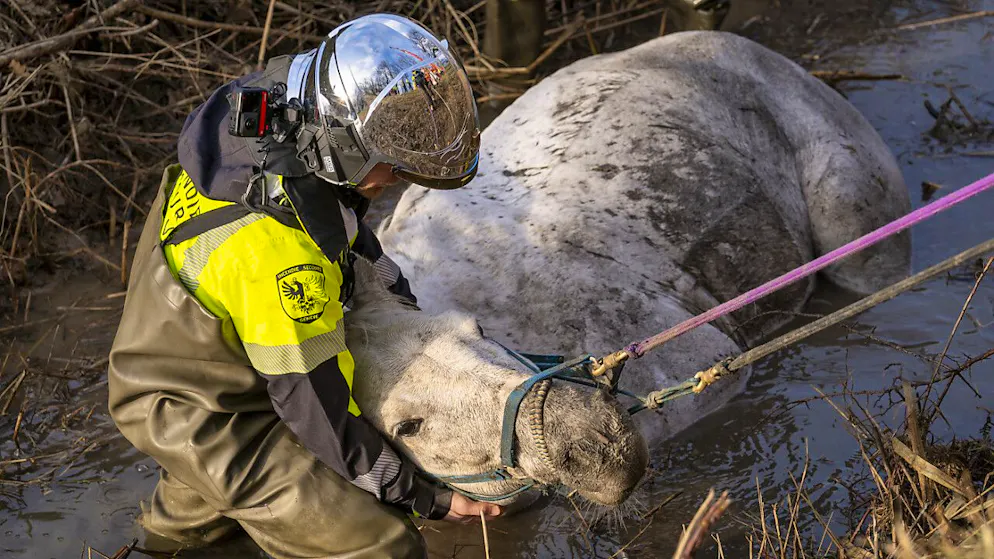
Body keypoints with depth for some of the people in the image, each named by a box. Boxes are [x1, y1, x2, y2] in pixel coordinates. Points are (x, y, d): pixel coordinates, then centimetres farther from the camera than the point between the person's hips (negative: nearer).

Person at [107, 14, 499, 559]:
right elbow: (317, 409, -27)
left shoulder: (269, 101, -14)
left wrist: (381, 269, 15)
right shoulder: (280, 256, -39)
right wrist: (425, 498, -17)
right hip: (194, 409, -9)